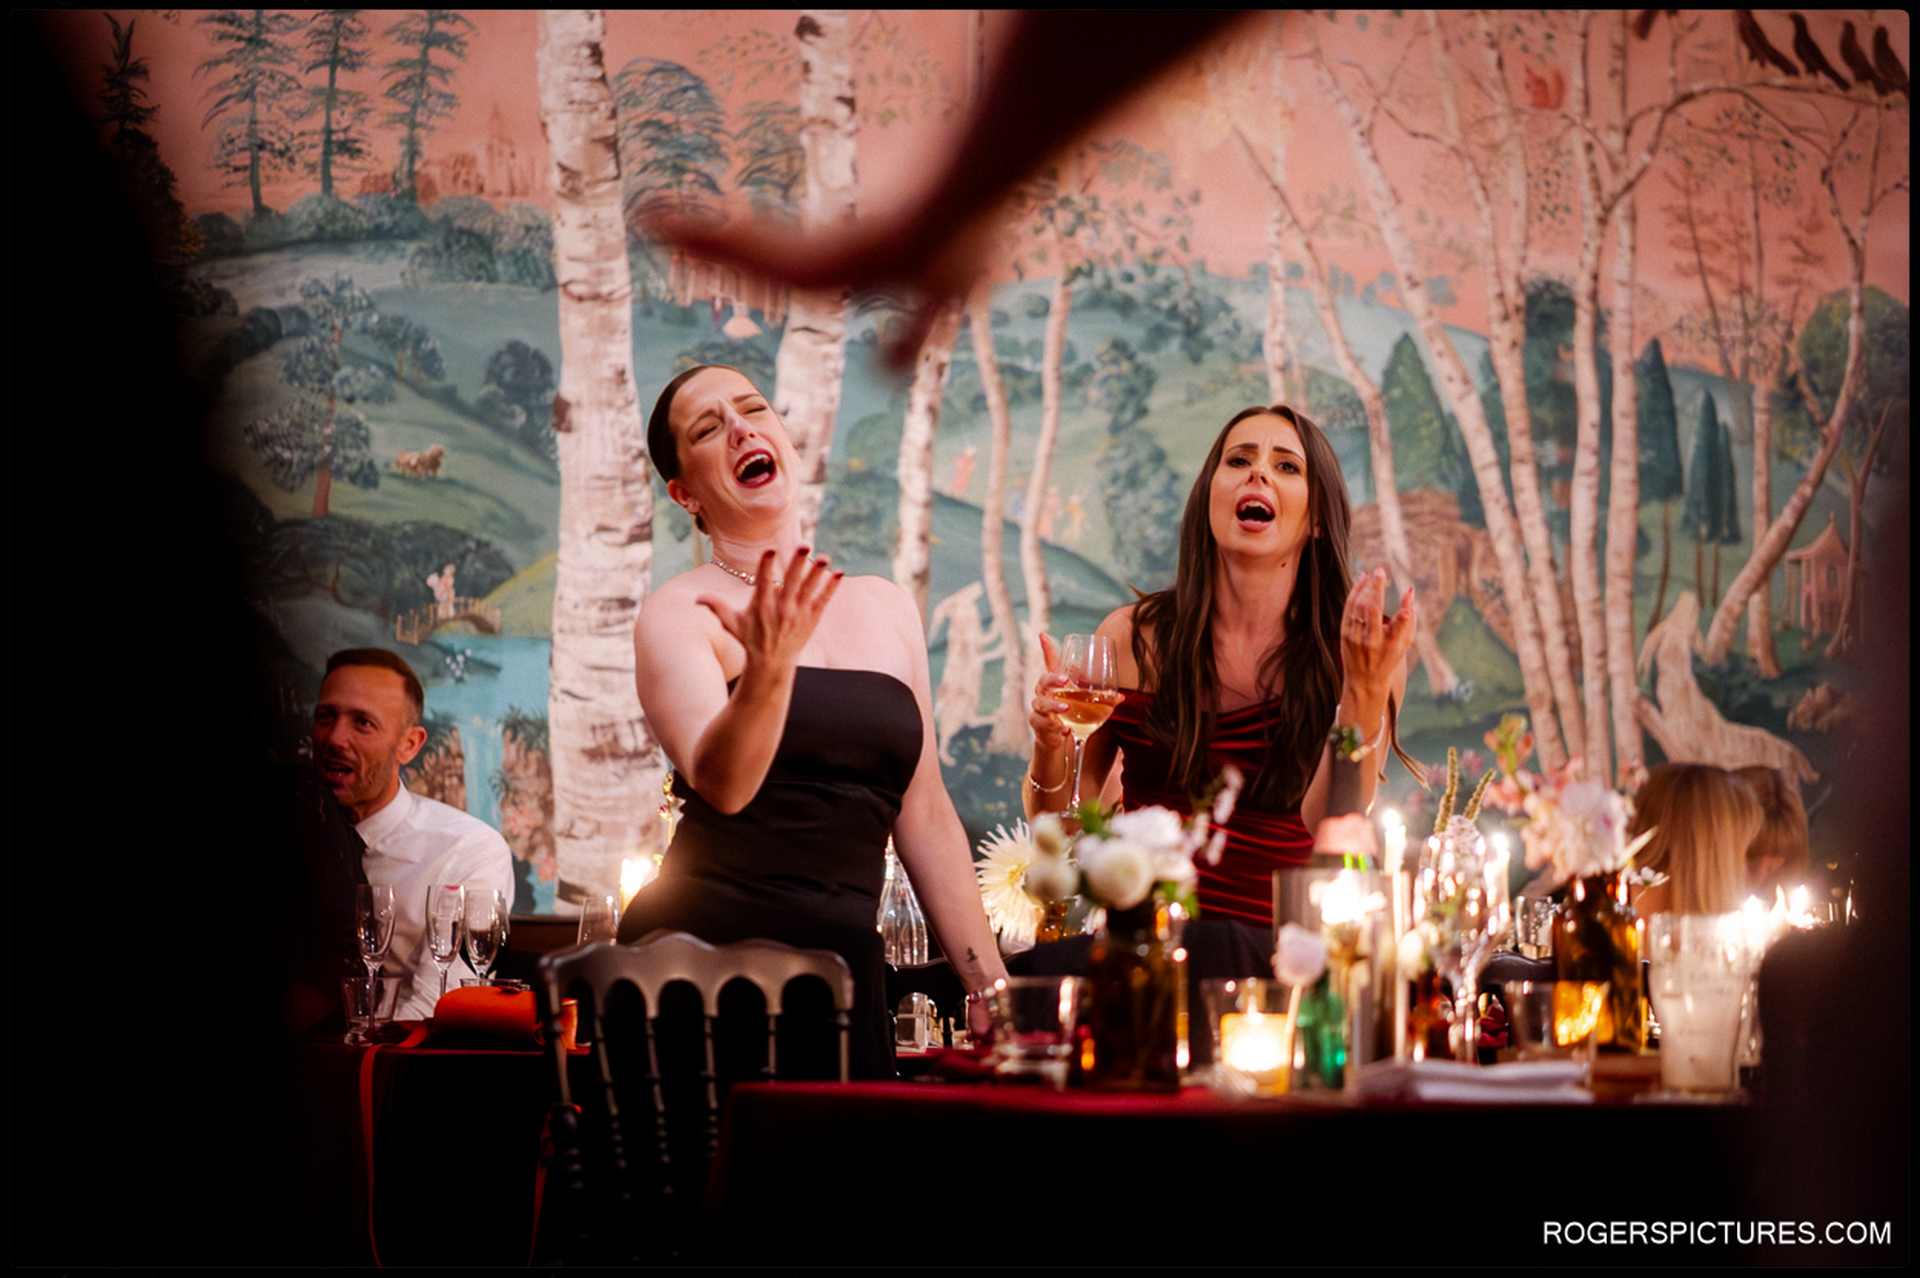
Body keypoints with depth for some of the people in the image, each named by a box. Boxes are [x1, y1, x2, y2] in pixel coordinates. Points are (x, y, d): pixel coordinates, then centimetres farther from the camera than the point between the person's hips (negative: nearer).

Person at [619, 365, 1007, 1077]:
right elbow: (722, 783, -18)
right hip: (708, 951, -4)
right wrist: (768, 666, -37)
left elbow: (926, 817, 18)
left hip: (846, 966, 4)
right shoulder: (678, 615, 0)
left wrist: (990, 988, 15)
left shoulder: (886, 608, 15)